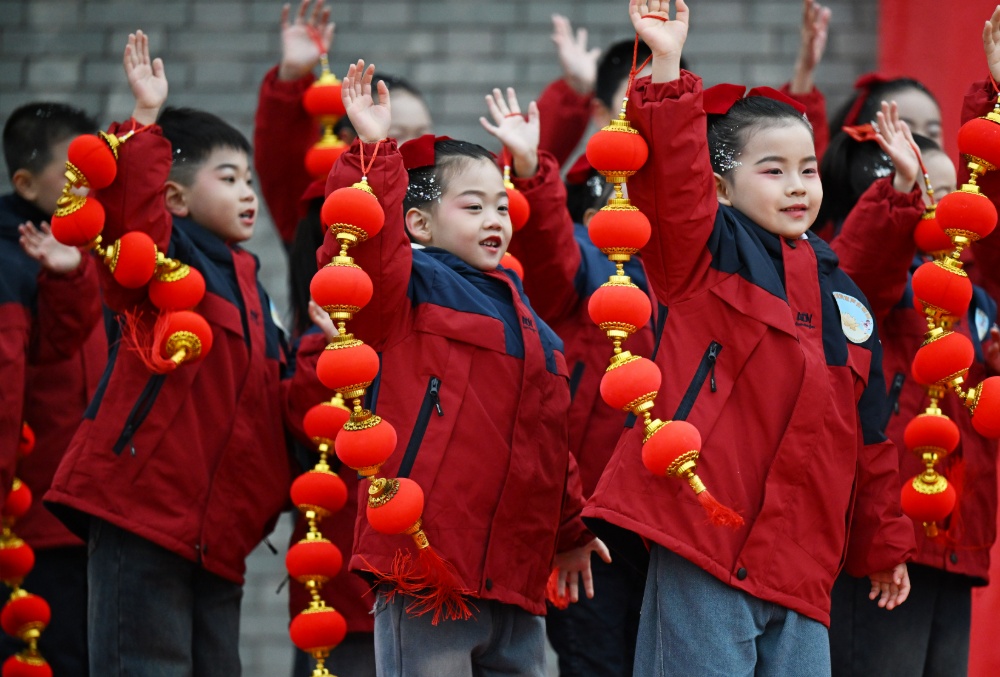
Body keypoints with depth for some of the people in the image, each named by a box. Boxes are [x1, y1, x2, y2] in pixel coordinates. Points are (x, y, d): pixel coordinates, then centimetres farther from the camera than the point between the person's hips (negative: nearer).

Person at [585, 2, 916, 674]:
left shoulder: (842, 294, 17)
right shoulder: (708, 255, 3)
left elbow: (868, 433, 22)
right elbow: (674, 179, -17)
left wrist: (884, 543, 26)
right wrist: (668, 68, -28)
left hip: (802, 563, 6)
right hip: (705, 542, -6)